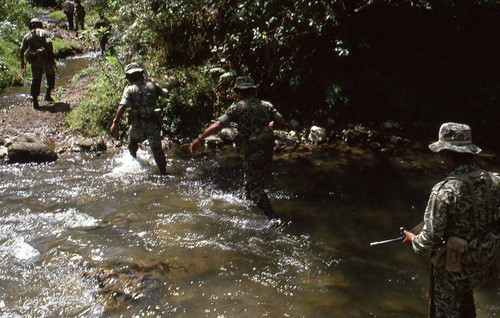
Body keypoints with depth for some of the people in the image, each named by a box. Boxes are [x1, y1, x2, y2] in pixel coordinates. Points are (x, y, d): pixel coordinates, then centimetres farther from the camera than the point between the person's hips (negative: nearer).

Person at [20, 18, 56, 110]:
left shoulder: (27, 36, 12)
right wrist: (52, 56, -8)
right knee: (51, 76, 19)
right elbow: (49, 44, -13)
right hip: (45, 58, -2)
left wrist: (22, 61, 19)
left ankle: (35, 101, 3)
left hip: (34, 61, 2)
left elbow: (22, 50, 9)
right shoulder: (45, 32, 4)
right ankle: (48, 94, 10)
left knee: (36, 80, 8)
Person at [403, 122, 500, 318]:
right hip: (483, 264, 5)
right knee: (465, 296, 33)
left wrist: (413, 240, -5)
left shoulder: (444, 191, -29)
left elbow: (430, 239, -26)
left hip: (454, 267, -5)